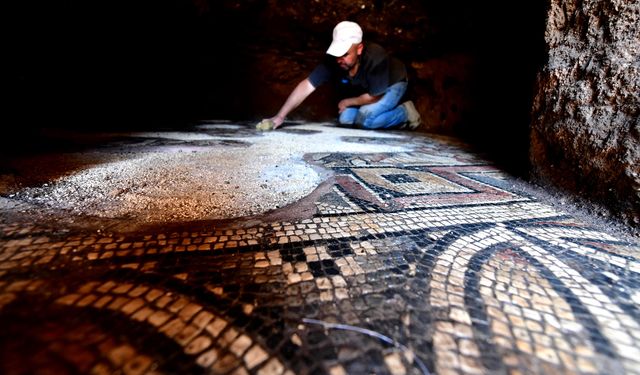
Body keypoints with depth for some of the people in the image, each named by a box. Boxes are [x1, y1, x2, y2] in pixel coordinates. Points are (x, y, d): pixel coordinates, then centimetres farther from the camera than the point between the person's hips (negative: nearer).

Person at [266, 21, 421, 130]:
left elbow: (375, 97, -28)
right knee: (346, 119, -9)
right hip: (367, 91, 6)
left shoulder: (375, 57, -39)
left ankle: (405, 112, -3)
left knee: (365, 118, -29)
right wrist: (280, 116, -35)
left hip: (392, 84, -6)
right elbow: (307, 85, -30)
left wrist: (347, 102, -16)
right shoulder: (333, 60, -27)